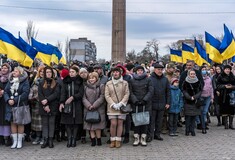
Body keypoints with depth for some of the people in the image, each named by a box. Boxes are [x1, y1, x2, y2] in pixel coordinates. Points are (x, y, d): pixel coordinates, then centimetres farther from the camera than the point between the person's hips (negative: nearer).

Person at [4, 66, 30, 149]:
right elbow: (5, 91, 7)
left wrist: (15, 100, -19)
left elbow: (25, 93, -15)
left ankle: (19, 141, 12)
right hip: (11, 106, 5)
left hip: (21, 105, -5)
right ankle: (14, 141, 16)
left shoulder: (25, 81, -5)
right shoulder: (10, 81, 11)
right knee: (13, 123, 7)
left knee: (20, 123, 3)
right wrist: (8, 100, -12)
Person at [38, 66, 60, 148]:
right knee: (44, 123, 3)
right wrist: (45, 105, -11)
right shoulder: (41, 83, 8)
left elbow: (56, 93, -5)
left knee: (52, 123, 2)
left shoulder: (55, 83, 6)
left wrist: (47, 100, -16)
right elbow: (40, 95, 0)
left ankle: (50, 140, 7)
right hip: (43, 107, 1)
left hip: (53, 106, 0)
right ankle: (45, 140, 7)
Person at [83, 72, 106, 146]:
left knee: (97, 125, -4)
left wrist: (94, 105, -12)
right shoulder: (85, 87, 11)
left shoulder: (101, 86, 2)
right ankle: (93, 140, 7)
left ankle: (99, 139, 7)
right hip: (88, 109, 3)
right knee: (90, 125, 1)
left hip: (98, 109, -3)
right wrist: (88, 105, -10)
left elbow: (101, 98, -5)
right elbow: (84, 98, 5)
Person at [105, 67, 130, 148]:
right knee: (113, 124, -5)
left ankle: (118, 140, 10)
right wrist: (113, 104, -11)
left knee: (120, 123, 2)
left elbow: (127, 94, -1)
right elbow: (106, 95, 1)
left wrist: (121, 103, -12)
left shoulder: (125, 83, 4)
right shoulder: (108, 83, 6)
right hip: (112, 107, 0)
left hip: (122, 106, 0)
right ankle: (113, 140, 7)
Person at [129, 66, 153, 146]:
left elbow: (150, 91, 1)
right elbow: (130, 92, 3)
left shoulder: (148, 80, 7)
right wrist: (135, 100, -10)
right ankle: (136, 138, 9)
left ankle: (143, 138, 8)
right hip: (135, 104, 0)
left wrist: (144, 100, -10)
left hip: (145, 104, 0)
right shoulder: (132, 80, 8)